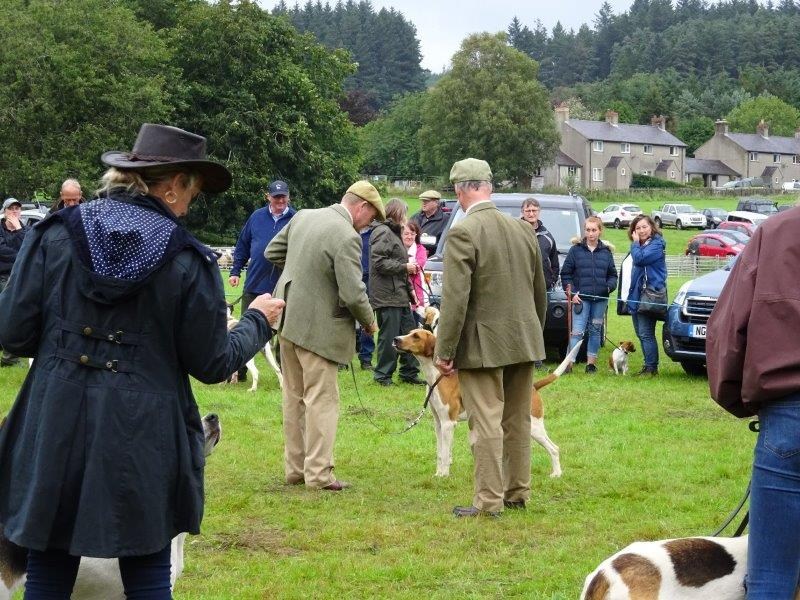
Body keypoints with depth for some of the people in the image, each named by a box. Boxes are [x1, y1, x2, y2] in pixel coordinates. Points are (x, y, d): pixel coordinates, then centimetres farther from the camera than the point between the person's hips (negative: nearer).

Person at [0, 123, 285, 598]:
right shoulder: (189, 260, -6)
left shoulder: (56, 234, -2)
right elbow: (212, 363, 0)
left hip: (53, 433, 2)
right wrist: (258, 322, 18)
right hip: (142, 440, -1)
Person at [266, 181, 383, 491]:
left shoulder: (302, 217, 4)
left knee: (294, 396, 16)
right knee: (322, 400, 0)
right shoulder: (347, 237, -20)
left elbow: (273, 252, 15)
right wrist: (369, 322, -4)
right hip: (318, 327, -8)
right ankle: (318, 473, 1)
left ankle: (295, 468, 23)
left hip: (288, 319, 8)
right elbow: (353, 293, -22)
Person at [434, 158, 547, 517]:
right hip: (523, 340, 7)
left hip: (483, 345, -7)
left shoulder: (462, 233, -16)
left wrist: (444, 351, -13)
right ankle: (517, 492, 24)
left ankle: (489, 501, -1)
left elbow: (455, 298, -19)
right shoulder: (522, 229, 6)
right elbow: (540, 290, 15)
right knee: (518, 420, 15)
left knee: (486, 423, -3)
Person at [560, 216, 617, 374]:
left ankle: (591, 362, 17)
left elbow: (612, 274, 13)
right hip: (581, 298, -3)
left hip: (600, 299, 3)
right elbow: (565, 274, 2)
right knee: (577, 331, -11)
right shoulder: (576, 250, 1)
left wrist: (609, 286, -8)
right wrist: (572, 293, -7)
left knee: (595, 331, 9)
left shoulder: (606, 251, 9)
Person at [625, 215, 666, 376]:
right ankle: (648, 366, 17)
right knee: (641, 333, 11)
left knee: (646, 334, -11)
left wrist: (635, 243, -10)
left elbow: (639, 258, -23)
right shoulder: (641, 245, 18)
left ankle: (652, 367, -8)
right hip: (636, 295, 9)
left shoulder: (657, 244, -10)